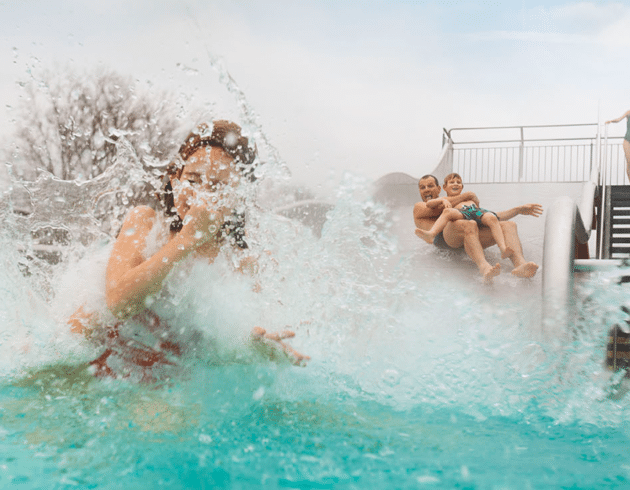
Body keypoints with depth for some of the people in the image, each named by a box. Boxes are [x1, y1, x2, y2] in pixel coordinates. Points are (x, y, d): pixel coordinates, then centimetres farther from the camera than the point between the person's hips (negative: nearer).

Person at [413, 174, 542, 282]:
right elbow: (437, 209, 8)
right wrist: (468, 195, 15)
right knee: (469, 225, -38)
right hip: (442, 237, -5)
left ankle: (519, 263, -47)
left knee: (509, 225, -18)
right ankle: (484, 267, -65)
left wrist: (519, 210, 34)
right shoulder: (419, 208, 31)